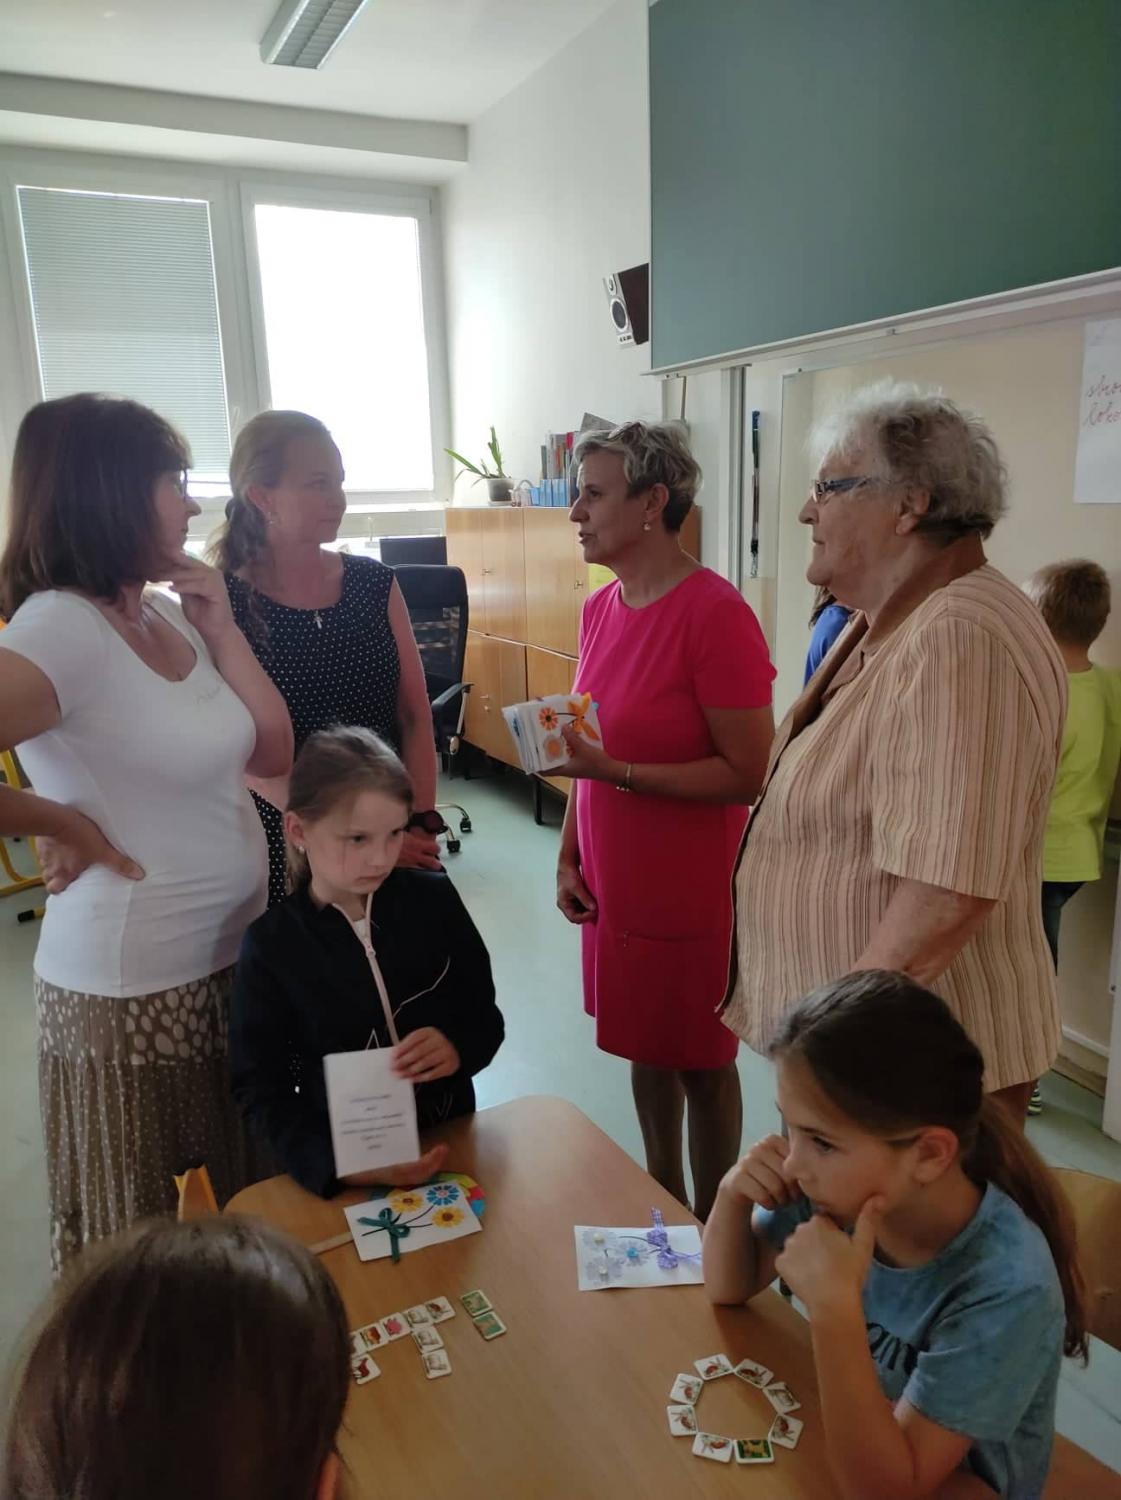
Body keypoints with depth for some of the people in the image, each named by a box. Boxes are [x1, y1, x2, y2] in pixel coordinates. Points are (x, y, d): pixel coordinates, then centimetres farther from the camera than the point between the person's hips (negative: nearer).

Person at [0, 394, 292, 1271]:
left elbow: (274, 754, 4)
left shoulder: (167, 613, 4)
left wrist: (219, 629, -4)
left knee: (235, 1214, 25)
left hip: (233, 962, 8)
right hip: (133, 990, -8)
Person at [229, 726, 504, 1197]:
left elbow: (485, 1017, 4)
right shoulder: (271, 945, -8)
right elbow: (260, 1088, -7)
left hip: (451, 1143, 2)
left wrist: (459, 1047, -18)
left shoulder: (434, 898, -2)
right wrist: (337, 1166, -21)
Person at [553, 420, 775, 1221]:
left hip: (690, 892, -7)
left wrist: (616, 772, -25)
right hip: (615, 883, 7)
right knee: (645, 1049, 21)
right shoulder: (602, 607, 4)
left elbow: (748, 773, -20)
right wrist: (570, 855, 5)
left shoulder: (715, 613, -19)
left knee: (701, 1064, 12)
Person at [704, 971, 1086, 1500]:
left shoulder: (1004, 1289, -27)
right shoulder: (841, 1185, -16)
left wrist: (833, 1310, -36)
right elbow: (730, 1287, -2)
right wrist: (732, 1194, -20)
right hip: (836, 1452, 4)